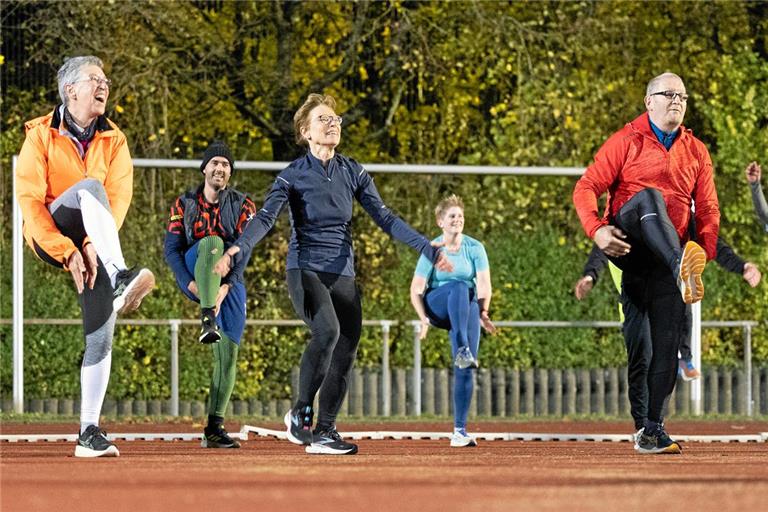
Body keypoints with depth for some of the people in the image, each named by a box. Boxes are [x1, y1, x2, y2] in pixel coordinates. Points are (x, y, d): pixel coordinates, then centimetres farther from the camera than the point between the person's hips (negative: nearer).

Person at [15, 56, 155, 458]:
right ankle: (120, 279, -52)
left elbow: (118, 199, -6)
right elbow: (29, 200, -13)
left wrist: (92, 246, -22)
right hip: (49, 239, -4)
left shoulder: (114, 141, 7)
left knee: (101, 335, -7)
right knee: (89, 188, -32)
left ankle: (89, 432, -2)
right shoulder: (41, 136, -4)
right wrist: (66, 251, -23)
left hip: (92, 245, 4)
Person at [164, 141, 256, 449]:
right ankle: (207, 321, -50)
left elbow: (243, 251, -9)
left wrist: (225, 287, -24)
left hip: (230, 282, 2)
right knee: (211, 242, -33)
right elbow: (171, 250, -3)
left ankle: (214, 428, -1)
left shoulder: (243, 206, 2)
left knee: (227, 355, -6)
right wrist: (191, 284, -20)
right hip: (193, 276, -1)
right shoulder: (184, 204, 4)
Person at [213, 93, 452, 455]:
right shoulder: (293, 175, -3)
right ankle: (300, 413, -13)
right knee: (328, 331, -28)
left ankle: (324, 432, 11)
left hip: (343, 275, 5)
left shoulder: (353, 173, 9)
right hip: (305, 270, -5)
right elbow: (266, 217, -16)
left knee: (345, 352, 0)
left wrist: (427, 249, 0)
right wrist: (236, 248, -35)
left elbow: (384, 218, 8)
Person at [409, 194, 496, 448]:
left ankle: (460, 431, -8)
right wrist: (424, 318, -23)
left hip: (468, 309, 2)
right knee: (459, 287, -37)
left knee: (465, 369, -12)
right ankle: (462, 349, -54)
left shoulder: (475, 248, 0)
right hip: (437, 306, -2)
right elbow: (416, 290, -9)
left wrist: (483, 313, -22)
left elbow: (484, 285, -7)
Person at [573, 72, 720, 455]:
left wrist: (705, 254, 0)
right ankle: (682, 266, -62)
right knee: (649, 197, -34)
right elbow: (586, 188, -3)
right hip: (628, 246, -4)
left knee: (666, 342, -4)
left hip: (664, 257, 4)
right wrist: (596, 230, -21)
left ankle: (651, 429, 2)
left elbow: (708, 210, 15)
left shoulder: (696, 152, 16)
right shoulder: (626, 142, 4)